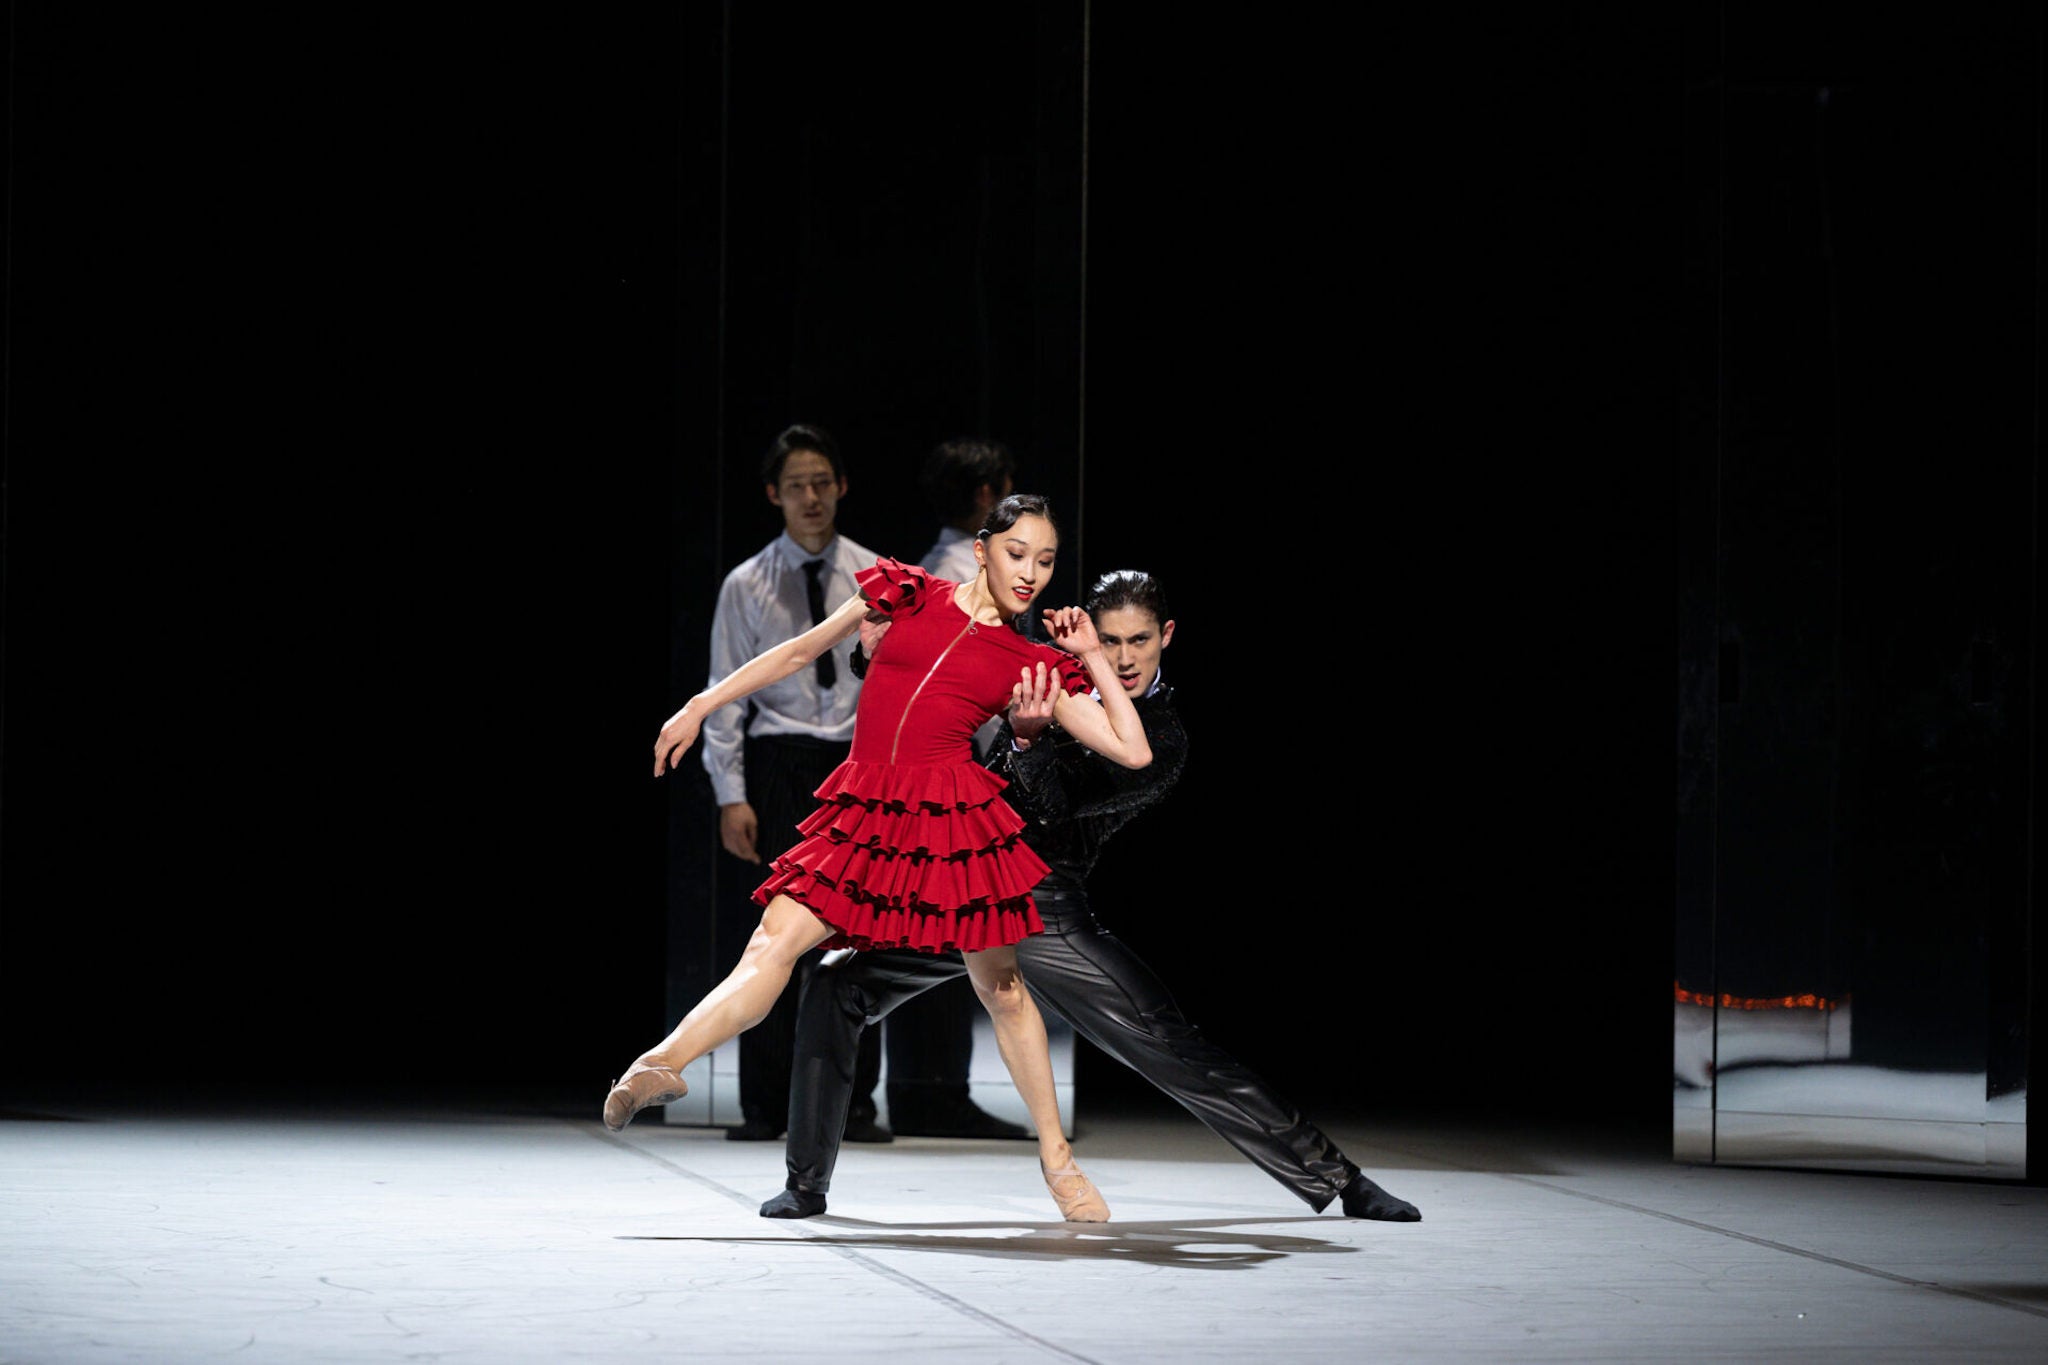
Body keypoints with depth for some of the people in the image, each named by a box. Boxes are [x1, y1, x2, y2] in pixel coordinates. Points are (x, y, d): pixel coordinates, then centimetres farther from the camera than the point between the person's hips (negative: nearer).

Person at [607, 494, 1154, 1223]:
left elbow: (1133, 752, 6)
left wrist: (1094, 656, 7)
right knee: (775, 941, -17)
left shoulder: (1037, 665, 9)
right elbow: (803, 650, 16)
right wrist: (703, 704, 16)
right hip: (864, 813, 0)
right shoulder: (909, 594, 9)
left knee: (1000, 987, 8)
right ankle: (662, 1065, -37)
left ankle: (1056, 1156, 21)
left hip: (955, 817, 0)